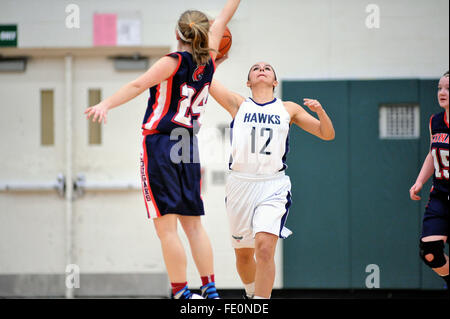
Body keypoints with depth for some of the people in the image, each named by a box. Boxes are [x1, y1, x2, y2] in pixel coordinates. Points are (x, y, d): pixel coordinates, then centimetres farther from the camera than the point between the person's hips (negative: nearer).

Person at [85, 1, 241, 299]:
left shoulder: (175, 61, -8)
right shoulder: (209, 61, 6)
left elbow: (138, 85, -20)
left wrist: (106, 104, -29)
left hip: (159, 143, -6)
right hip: (188, 150, 6)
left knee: (166, 226, -6)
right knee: (193, 224, 13)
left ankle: (182, 293, -9)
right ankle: (210, 288, 11)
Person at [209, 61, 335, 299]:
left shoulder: (288, 109, 13)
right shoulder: (238, 104, 11)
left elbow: (327, 134, 13)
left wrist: (320, 111, -4)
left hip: (273, 186, -1)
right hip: (240, 184, 2)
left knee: (265, 247, -21)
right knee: (243, 254, 11)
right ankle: (252, 293, 39)